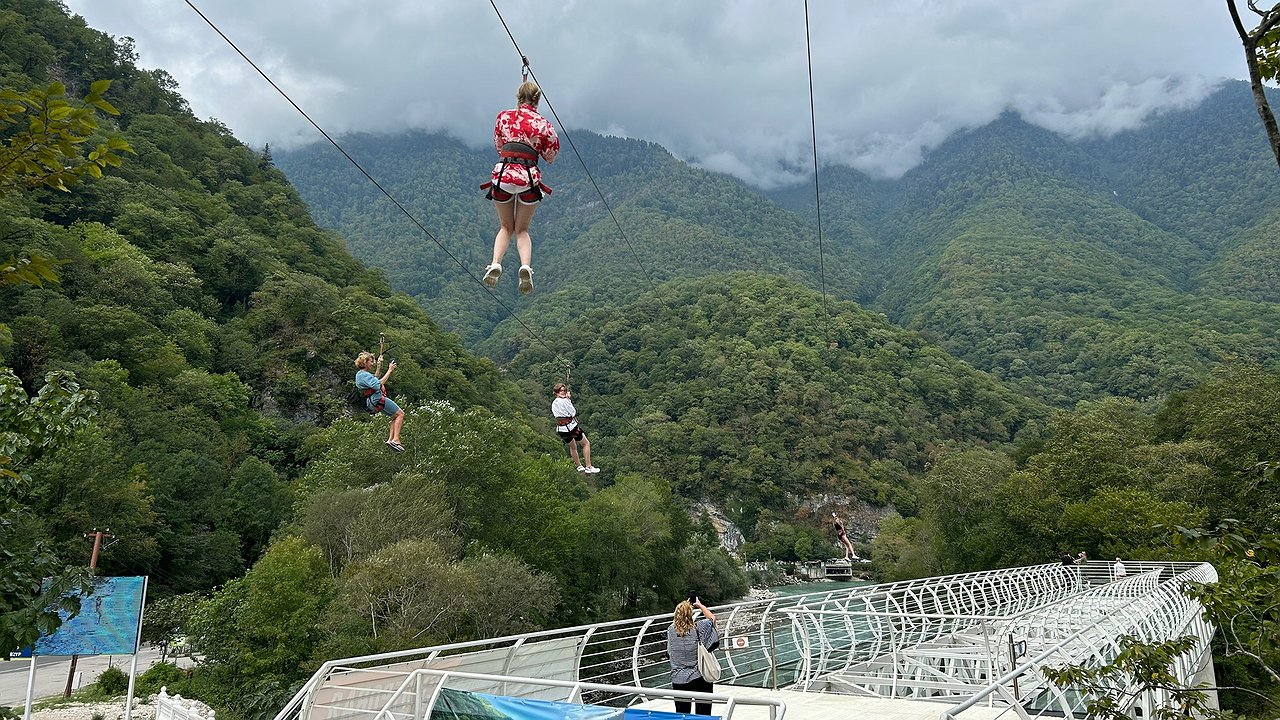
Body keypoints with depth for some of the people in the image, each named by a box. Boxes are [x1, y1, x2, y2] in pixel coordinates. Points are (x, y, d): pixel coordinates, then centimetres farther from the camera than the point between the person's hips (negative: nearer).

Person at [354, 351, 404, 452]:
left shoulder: (360, 374, 15)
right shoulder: (364, 375, -18)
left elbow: (374, 379, 34)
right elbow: (378, 384, -30)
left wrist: (379, 366, 32)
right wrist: (389, 371, -27)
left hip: (372, 402, 11)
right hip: (378, 399, -11)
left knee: (395, 416, 18)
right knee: (400, 414, -6)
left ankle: (390, 439, 7)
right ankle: (395, 439, -16)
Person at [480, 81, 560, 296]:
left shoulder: (503, 116, 10)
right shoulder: (543, 124, 5)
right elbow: (550, 157, 10)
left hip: (503, 174, 1)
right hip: (529, 177, -1)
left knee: (506, 227, 19)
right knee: (522, 230, 15)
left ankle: (495, 263, -6)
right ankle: (525, 265, -13)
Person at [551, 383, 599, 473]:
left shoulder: (553, 403, 8)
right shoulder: (565, 401, -16)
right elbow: (573, 413, -9)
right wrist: (569, 399, -2)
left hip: (560, 430, 7)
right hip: (571, 427, -7)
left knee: (572, 447, 30)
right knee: (586, 444, 12)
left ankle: (579, 466, 43)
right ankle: (588, 467, 8)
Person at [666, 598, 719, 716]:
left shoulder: (671, 630, -5)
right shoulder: (698, 628, -12)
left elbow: (676, 621, 20)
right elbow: (712, 618, 7)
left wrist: (685, 605, 24)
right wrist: (700, 605, 19)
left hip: (678, 681, 2)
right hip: (700, 678, -2)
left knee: (681, 714, 10)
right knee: (703, 714, 8)